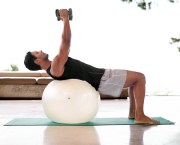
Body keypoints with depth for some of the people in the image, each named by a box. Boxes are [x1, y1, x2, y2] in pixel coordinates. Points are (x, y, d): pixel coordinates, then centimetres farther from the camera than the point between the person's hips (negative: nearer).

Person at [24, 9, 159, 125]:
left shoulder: (54, 66, 13)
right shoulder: (56, 66, -19)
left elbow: (64, 44, 23)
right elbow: (66, 41, -23)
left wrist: (64, 20, 24)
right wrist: (66, 18, -12)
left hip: (100, 77, 10)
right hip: (102, 80, -10)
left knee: (135, 78, 18)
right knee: (140, 77, -10)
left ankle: (133, 112, 17)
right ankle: (140, 115, -8)